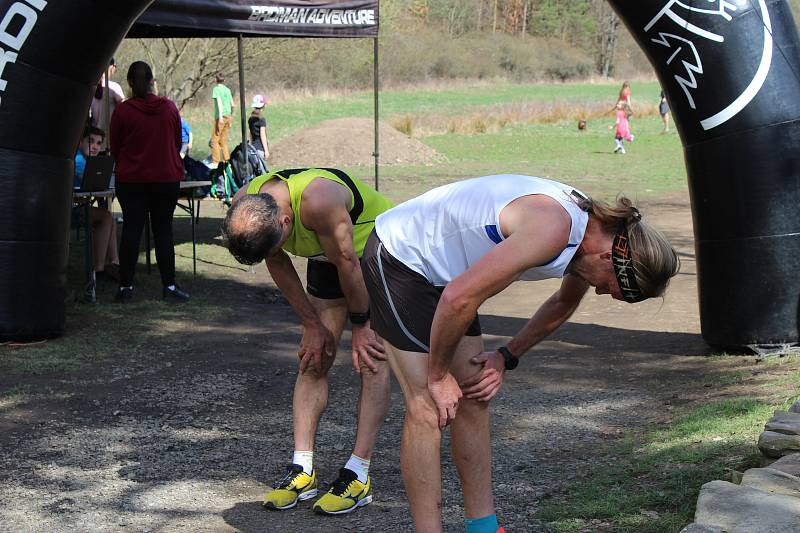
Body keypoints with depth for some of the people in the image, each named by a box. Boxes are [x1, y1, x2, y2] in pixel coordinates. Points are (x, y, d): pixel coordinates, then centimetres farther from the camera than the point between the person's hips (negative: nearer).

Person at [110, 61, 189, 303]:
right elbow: (177, 142, 9)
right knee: (163, 231, 6)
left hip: (131, 180, -1)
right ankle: (169, 286, 4)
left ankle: (126, 286, 7)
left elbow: (115, 148, 2)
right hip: (167, 178, 1)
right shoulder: (169, 108, -1)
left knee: (131, 230, 5)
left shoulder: (123, 111, -7)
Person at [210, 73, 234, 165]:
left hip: (221, 116, -7)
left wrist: (220, 116, -23)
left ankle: (215, 162, -6)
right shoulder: (228, 90, 13)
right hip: (228, 116, 7)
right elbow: (232, 105, 16)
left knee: (215, 140, -3)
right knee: (223, 140, 14)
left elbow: (219, 102, -17)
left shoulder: (216, 89, -5)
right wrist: (231, 115, 29)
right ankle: (226, 160, 14)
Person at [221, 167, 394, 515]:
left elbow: (348, 265, -28)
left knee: (371, 360, -12)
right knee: (313, 359, 0)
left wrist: (360, 327, -16)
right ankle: (302, 469, 2)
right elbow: (278, 266, -6)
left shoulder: (317, 201, -42)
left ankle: (359, 474, -10)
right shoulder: (243, 208, -20)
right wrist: (313, 325, -5)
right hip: (328, 255, 6)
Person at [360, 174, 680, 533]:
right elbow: (459, 297, -34)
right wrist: (438, 375, -20)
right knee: (428, 408, -10)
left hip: (441, 270, 9)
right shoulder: (553, 229, -32)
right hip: (398, 258, -9)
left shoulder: (591, 230, -2)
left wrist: (507, 358, 9)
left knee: (473, 398, 7)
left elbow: (563, 304, 19)